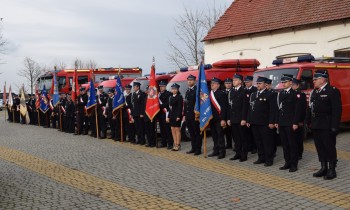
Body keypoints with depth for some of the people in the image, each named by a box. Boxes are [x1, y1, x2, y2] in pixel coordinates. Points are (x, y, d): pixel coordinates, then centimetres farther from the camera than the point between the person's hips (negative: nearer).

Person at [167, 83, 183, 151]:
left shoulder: (179, 97, -8)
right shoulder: (171, 97, 15)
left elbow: (180, 107, -14)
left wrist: (178, 116, -20)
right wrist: (168, 116, 13)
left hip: (177, 115, -8)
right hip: (171, 115, 8)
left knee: (177, 130, -3)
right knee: (173, 130, 9)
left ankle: (178, 145, 3)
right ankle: (175, 144, 16)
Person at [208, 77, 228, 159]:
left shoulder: (222, 94, -10)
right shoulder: (210, 93, 12)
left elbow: (224, 107, -14)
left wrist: (223, 119, -18)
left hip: (219, 119, -7)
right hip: (211, 118, 7)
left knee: (220, 135, -2)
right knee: (214, 135, 13)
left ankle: (222, 152, 6)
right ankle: (216, 151, 22)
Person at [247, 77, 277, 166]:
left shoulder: (270, 95, -4)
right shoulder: (253, 95, 16)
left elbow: (273, 110, -9)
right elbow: (250, 108, 17)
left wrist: (271, 122, -14)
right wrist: (248, 120, 13)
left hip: (265, 123, -6)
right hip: (254, 122, 6)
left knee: (267, 142, -1)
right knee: (258, 141, 10)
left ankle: (269, 159, 7)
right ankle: (261, 158, 20)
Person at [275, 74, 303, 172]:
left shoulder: (295, 94, -6)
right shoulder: (280, 94, 14)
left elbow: (298, 110, -11)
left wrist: (295, 123, -15)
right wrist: (277, 122, 11)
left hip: (290, 123, -6)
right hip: (281, 123, 6)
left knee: (292, 144, -1)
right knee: (284, 144, 10)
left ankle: (294, 164, 6)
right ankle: (287, 162, 19)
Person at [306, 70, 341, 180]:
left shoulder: (333, 91, -10)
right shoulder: (314, 92, 14)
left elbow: (337, 110, -15)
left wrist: (334, 126, -19)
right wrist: (309, 122, 12)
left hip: (327, 127, -7)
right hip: (316, 126, 7)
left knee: (330, 148, 1)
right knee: (320, 148, 12)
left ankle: (332, 170, 10)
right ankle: (323, 168, 23)